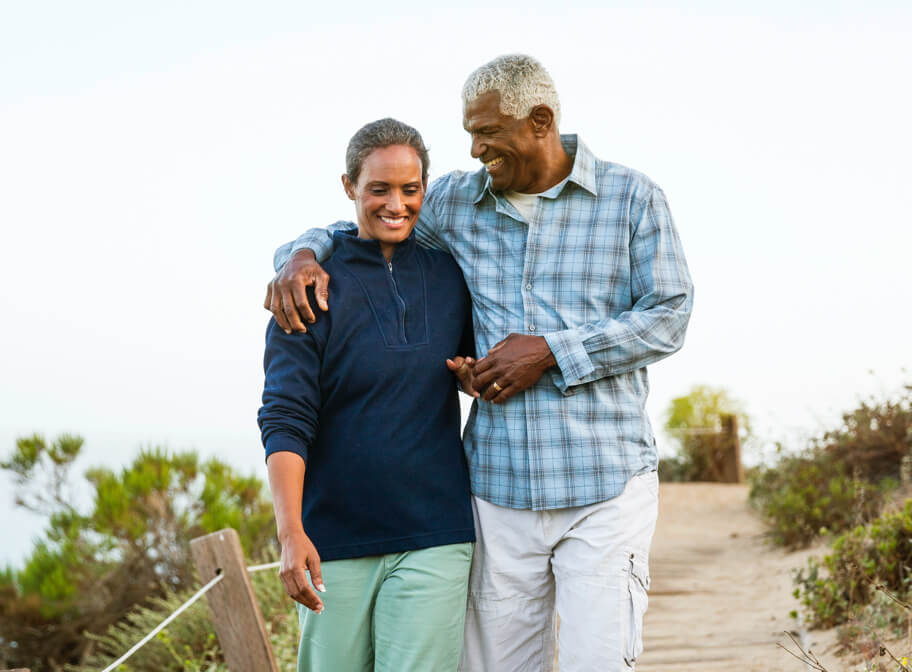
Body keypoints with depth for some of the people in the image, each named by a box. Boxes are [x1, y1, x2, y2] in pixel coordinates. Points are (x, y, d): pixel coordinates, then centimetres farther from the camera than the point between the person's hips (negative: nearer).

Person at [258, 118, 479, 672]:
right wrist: (291, 533, -21)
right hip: (333, 536, -1)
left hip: (433, 535, 2)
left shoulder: (449, 274, 7)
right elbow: (286, 417, -9)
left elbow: (478, 366, 24)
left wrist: (478, 377, -1)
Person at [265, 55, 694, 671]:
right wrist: (302, 257, -4)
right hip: (500, 485, 3)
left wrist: (552, 351, -11)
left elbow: (668, 317, -1)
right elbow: (355, 231, 20)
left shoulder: (632, 198, 3)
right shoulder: (456, 202, 10)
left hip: (605, 486, -2)